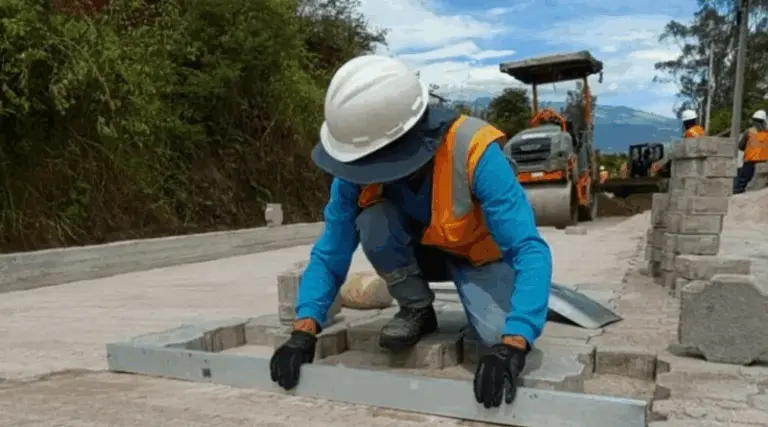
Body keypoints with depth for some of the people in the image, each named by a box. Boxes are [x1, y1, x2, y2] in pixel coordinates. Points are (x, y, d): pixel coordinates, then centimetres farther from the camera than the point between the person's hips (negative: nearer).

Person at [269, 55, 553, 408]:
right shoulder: (359, 165, -25)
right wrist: (304, 331, -29)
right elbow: (330, 254, -17)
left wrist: (511, 346, -52)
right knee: (372, 219, -30)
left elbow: (530, 251, -40)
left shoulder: (473, 151, -36)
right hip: (418, 251, 4)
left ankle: (469, 291, 4)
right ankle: (417, 310, -5)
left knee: (498, 335, -31)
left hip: (479, 254, -3)